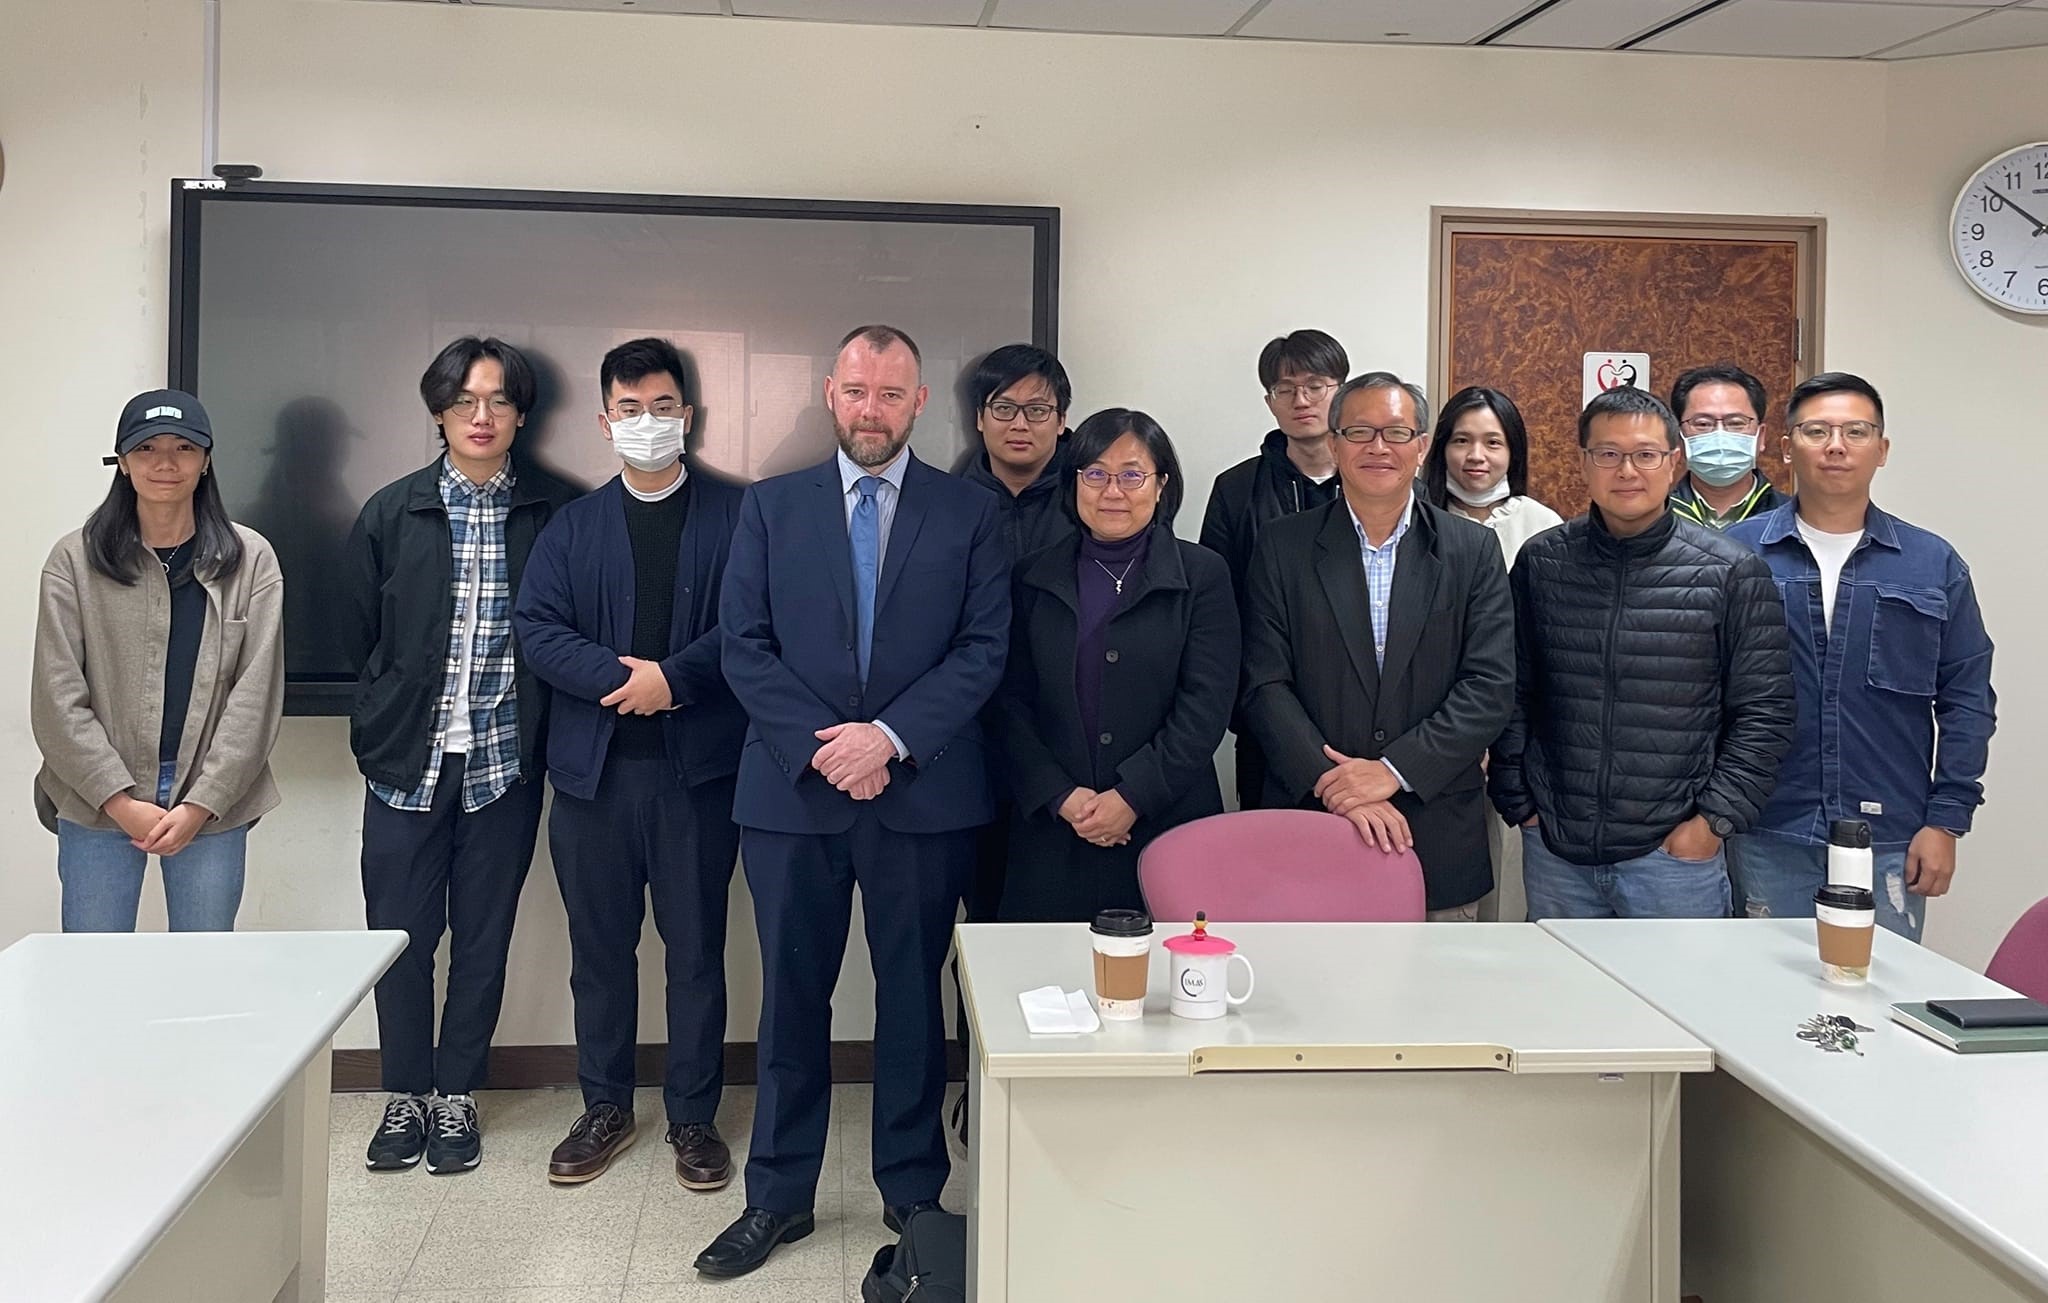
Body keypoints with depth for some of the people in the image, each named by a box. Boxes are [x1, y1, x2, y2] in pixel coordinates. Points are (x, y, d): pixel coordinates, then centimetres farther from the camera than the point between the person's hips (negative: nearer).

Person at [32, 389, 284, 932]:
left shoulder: (250, 560, 2)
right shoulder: (75, 559, 2)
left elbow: (256, 695, -2)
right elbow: (58, 697, -2)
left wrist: (201, 804, -9)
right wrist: (121, 801, -10)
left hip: (213, 808, 0)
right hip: (98, 805, 0)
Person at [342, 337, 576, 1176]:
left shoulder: (552, 513, -2)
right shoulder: (392, 513, 2)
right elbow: (358, 634, 10)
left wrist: (531, 722, 3)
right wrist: (392, 718, 11)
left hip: (503, 761, -1)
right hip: (408, 761, 1)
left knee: (484, 939, 8)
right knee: (400, 934, 5)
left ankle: (456, 1094, 23)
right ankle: (406, 1095, 22)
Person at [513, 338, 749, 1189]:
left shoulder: (736, 515, 3)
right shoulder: (572, 526, 11)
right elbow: (536, 629, 0)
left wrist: (673, 677, -17)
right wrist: (621, 678, -14)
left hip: (698, 766, -2)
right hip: (594, 768, 3)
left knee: (697, 949, 5)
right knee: (599, 948, 11)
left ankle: (694, 1116, 17)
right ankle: (605, 1108, 25)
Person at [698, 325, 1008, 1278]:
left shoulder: (972, 514, 4)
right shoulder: (771, 507, 7)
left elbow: (983, 651, -3)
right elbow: (745, 646, 1)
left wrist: (890, 734, -15)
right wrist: (819, 746, -11)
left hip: (924, 795, -1)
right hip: (793, 792, 1)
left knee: (913, 996, 9)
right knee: (792, 996, 9)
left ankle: (913, 1191, 23)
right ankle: (779, 1198, 21)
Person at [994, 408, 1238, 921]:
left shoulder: (1203, 576, 2)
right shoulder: (1036, 580, 10)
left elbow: (1205, 708, -5)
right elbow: (1013, 704, 6)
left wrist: (1133, 797, -13)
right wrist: (1060, 796, -8)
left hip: (1169, 827, -2)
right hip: (1053, 835, 2)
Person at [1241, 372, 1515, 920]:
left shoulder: (1473, 551, 5)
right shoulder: (1283, 547, 4)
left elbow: (1490, 686, -3)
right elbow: (1266, 686, -2)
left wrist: (1395, 770, -13)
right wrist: (1336, 787, -13)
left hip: (1439, 836, 1)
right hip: (1309, 825, 0)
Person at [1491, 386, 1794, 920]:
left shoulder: (1733, 572, -4)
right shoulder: (1540, 561, 3)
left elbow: (1763, 711, -2)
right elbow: (1514, 697, 9)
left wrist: (1715, 821, -7)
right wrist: (1518, 804, 4)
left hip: (1678, 852, -2)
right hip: (1554, 851, 2)